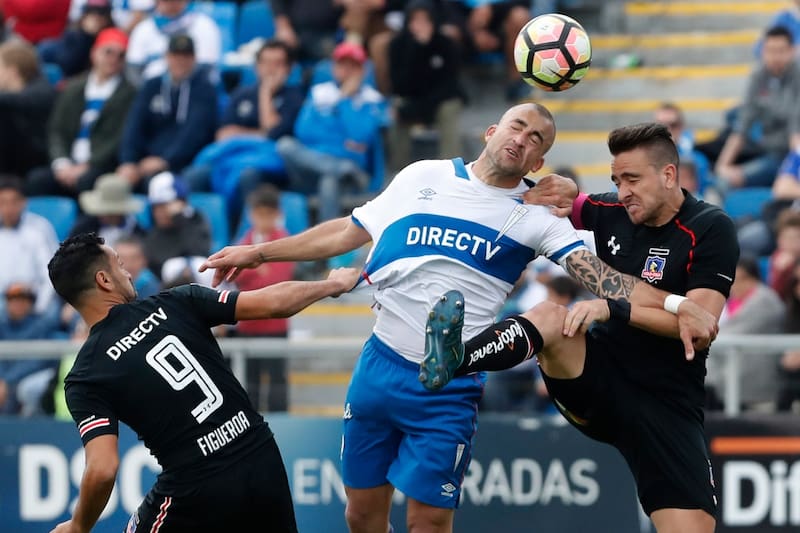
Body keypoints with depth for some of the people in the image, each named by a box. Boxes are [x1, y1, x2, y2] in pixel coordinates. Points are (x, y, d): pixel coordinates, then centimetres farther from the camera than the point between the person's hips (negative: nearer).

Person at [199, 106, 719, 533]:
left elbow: (600, 275, -13)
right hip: (380, 366, 3)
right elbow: (347, 232, 16)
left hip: (449, 388, -3)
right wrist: (259, 252, 15)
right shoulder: (423, 177, 7)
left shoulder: (537, 217, 0)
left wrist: (677, 305, -29)